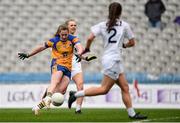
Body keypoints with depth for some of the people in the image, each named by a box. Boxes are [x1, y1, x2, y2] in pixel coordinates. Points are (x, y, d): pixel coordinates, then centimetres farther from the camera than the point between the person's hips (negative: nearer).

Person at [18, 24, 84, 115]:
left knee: (61, 90, -16)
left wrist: (79, 53, -40)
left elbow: (80, 47, -15)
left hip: (68, 68, 2)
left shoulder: (73, 39, 2)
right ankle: (48, 98, -61)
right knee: (55, 82, -34)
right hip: (57, 64, -2)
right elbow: (41, 47, 12)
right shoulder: (54, 41, -1)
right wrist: (28, 55, 19)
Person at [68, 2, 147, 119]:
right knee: (104, 89, -8)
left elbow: (90, 38, -6)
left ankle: (132, 113, 7)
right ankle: (76, 94, -14)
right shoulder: (124, 25, 2)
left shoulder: (102, 25, 7)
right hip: (113, 60, -6)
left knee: (125, 87, 8)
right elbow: (132, 43, 9)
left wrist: (86, 49, 10)